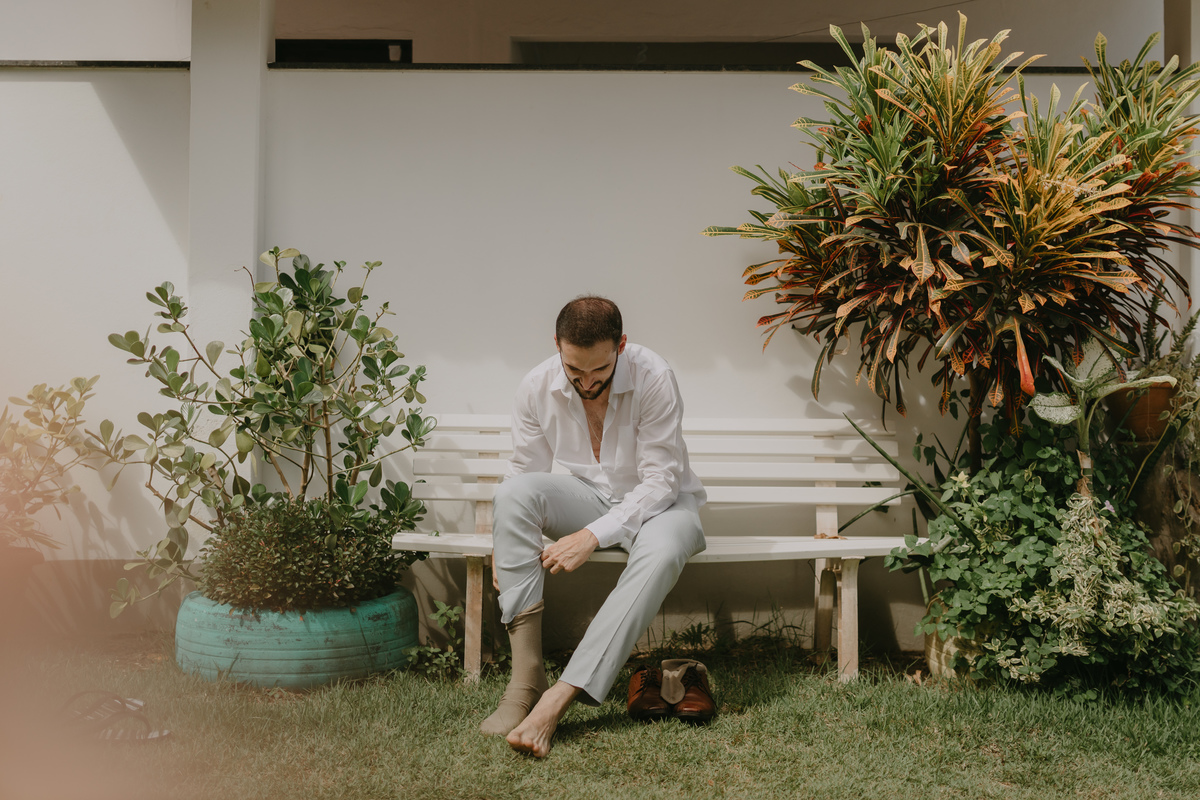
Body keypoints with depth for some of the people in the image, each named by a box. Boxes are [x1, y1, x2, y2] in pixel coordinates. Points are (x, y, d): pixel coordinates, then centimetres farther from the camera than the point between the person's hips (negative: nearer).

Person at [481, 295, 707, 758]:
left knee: (661, 552, -39)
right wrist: (504, 539, -17)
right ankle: (526, 676, -31)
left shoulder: (653, 379, -23)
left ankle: (560, 699, -42)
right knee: (514, 492, -28)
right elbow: (525, 471, 0)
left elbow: (659, 481, -22)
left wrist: (592, 536, -31)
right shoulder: (537, 388, -11)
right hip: (591, 500, 3)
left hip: (657, 502, -3)